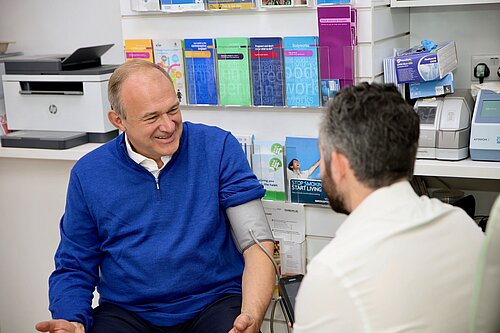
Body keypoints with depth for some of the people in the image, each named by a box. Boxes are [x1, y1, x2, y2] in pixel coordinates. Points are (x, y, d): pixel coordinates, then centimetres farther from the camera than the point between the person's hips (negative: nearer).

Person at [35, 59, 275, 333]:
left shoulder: (219, 149, -3)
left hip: (214, 302, 0)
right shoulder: (88, 174, 3)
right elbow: (74, 268, 9)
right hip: (126, 310, 1)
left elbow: (257, 242, -8)